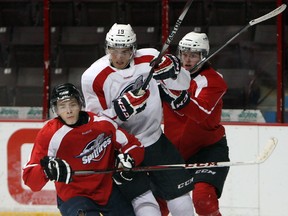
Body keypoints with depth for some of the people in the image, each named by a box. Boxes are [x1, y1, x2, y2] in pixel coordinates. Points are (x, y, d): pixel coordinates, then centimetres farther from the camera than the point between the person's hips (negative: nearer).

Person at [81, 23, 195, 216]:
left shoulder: (150, 59, -9)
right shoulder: (94, 77, -15)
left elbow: (182, 84, 0)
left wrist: (170, 68, -21)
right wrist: (121, 109, -30)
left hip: (154, 139, 4)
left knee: (178, 191, 9)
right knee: (143, 199, -13)